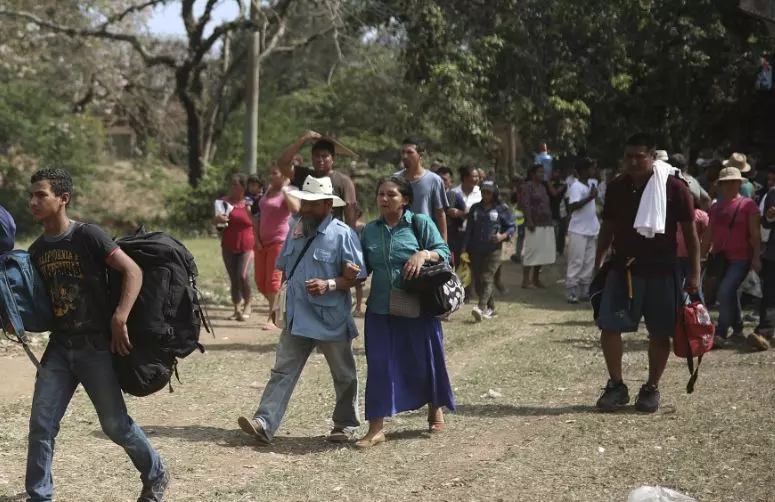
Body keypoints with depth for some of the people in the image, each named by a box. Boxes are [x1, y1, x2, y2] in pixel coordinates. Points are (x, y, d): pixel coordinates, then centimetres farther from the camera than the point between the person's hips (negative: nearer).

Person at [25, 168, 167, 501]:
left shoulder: (87, 236, -11)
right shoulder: (37, 251, 8)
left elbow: (133, 272, -16)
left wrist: (119, 318, -25)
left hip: (96, 346, -5)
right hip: (59, 347, 6)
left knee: (116, 424, 3)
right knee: (41, 424, 0)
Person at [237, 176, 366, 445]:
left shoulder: (342, 234, -12)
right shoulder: (296, 229, 8)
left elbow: (357, 276, -12)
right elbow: (285, 268, 20)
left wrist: (330, 285, -25)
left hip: (331, 319, -5)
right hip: (297, 318, 5)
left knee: (344, 375, 12)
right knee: (283, 371, -3)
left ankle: (344, 423, 28)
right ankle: (264, 423, -9)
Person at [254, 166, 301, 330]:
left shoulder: (289, 192, -8)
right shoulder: (268, 190, 15)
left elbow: (295, 208, -31)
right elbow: (259, 215, 20)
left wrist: (284, 189, -23)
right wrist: (256, 237, 9)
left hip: (280, 241, -8)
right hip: (263, 242, 8)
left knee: (273, 281, -9)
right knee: (260, 281, 7)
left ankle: (272, 319, -4)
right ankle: (277, 309, 24)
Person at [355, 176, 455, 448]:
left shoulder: (420, 223, -3)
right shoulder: (370, 230, 8)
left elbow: (444, 252, -4)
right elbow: (364, 266, 15)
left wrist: (424, 254, -23)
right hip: (380, 310, 2)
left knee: (424, 361, 10)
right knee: (379, 366, -2)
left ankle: (435, 410, 36)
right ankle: (376, 428, 2)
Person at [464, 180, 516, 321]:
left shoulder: (502, 209, 3)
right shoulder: (475, 208, 14)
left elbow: (512, 227, 5)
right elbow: (469, 229, 15)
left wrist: (503, 236, -15)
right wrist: (466, 249, 11)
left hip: (493, 250, -5)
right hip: (476, 251, 5)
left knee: (487, 279, -17)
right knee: (477, 282, 4)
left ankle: (481, 308, -29)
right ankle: (490, 308, 17)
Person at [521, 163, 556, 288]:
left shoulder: (543, 187, 19)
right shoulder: (529, 186, -5)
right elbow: (525, 204, -14)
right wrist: (529, 221, -22)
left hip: (546, 224, 8)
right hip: (535, 224, -8)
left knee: (542, 252, 8)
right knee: (531, 251, -6)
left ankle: (536, 278, 17)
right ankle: (526, 280, -2)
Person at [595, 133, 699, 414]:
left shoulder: (674, 187, -9)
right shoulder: (616, 187, 3)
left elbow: (689, 231, -4)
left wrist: (694, 272, -7)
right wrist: (598, 264, 8)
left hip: (661, 271, -3)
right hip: (622, 268, 3)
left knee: (659, 332, 4)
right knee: (609, 327, -4)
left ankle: (651, 389, 19)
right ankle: (616, 386, 10)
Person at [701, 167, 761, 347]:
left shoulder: (748, 204, -4)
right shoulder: (716, 207, 12)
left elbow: (755, 234, -7)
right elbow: (709, 235, 18)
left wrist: (756, 257, -13)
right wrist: (702, 256, 16)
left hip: (740, 259, -6)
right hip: (720, 258, 6)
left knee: (725, 291, -19)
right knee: (730, 294, 14)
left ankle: (720, 335, -19)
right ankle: (737, 330, 28)